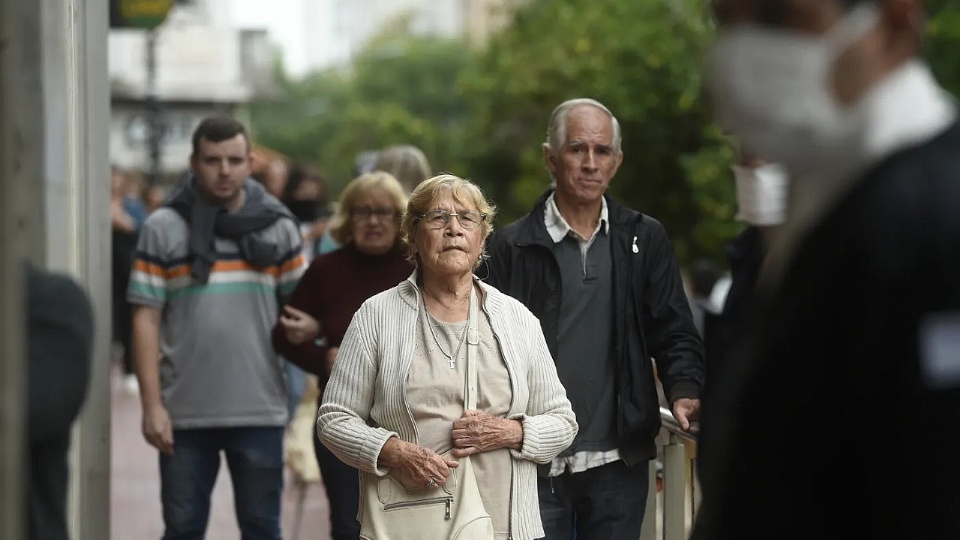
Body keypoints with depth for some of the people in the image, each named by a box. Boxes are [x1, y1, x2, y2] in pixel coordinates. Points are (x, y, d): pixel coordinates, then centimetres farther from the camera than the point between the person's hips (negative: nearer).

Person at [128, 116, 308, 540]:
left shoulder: (278, 226, 5)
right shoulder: (163, 229, 0)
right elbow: (146, 320, -1)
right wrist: (152, 405, -7)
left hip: (260, 409, 1)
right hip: (185, 410, -1)